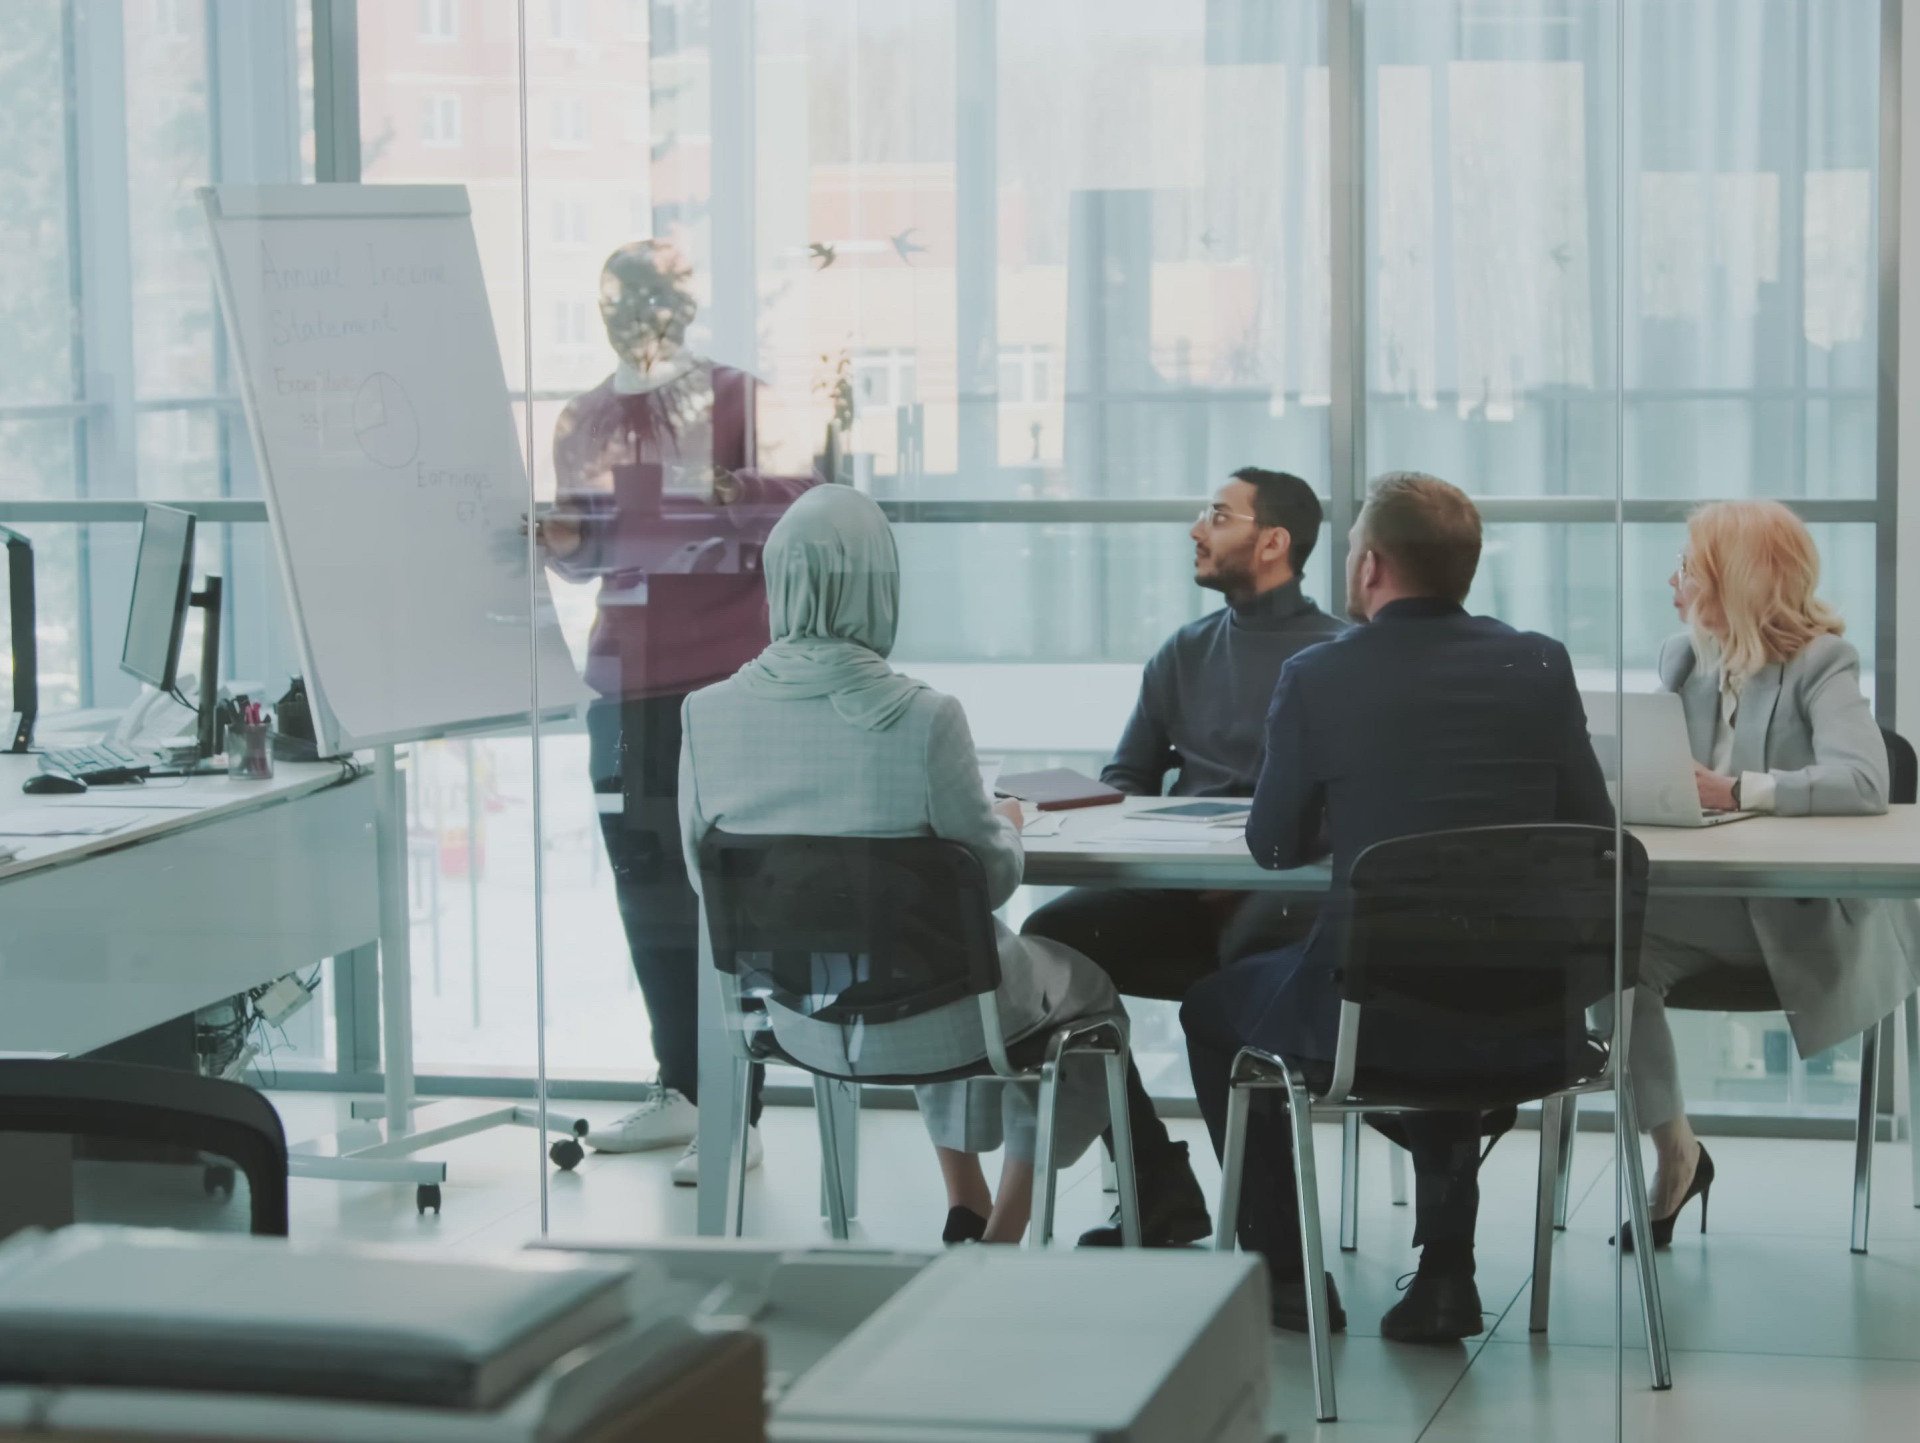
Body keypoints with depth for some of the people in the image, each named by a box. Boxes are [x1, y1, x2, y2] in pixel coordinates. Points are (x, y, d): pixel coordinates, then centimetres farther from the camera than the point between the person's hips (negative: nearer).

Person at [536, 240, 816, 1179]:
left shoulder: (737, 400, -2)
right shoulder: (585, 420, 14)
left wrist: (729, 495, -25)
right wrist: (562, 541, 1)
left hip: (726, 679, -6)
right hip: (624, 680, 6)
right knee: (644, 887, 10)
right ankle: (680, 1088, 21)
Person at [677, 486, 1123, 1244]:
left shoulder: (706, 714, -12)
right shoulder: (924, 718, -24)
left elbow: (704, 874, 1)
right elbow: (993, 876, -12)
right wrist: (1008, 825, 10)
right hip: (920, 1022, -5)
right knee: (1081, 984, 28)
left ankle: (966, 1209, 46)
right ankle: (1002, 1238, 30)